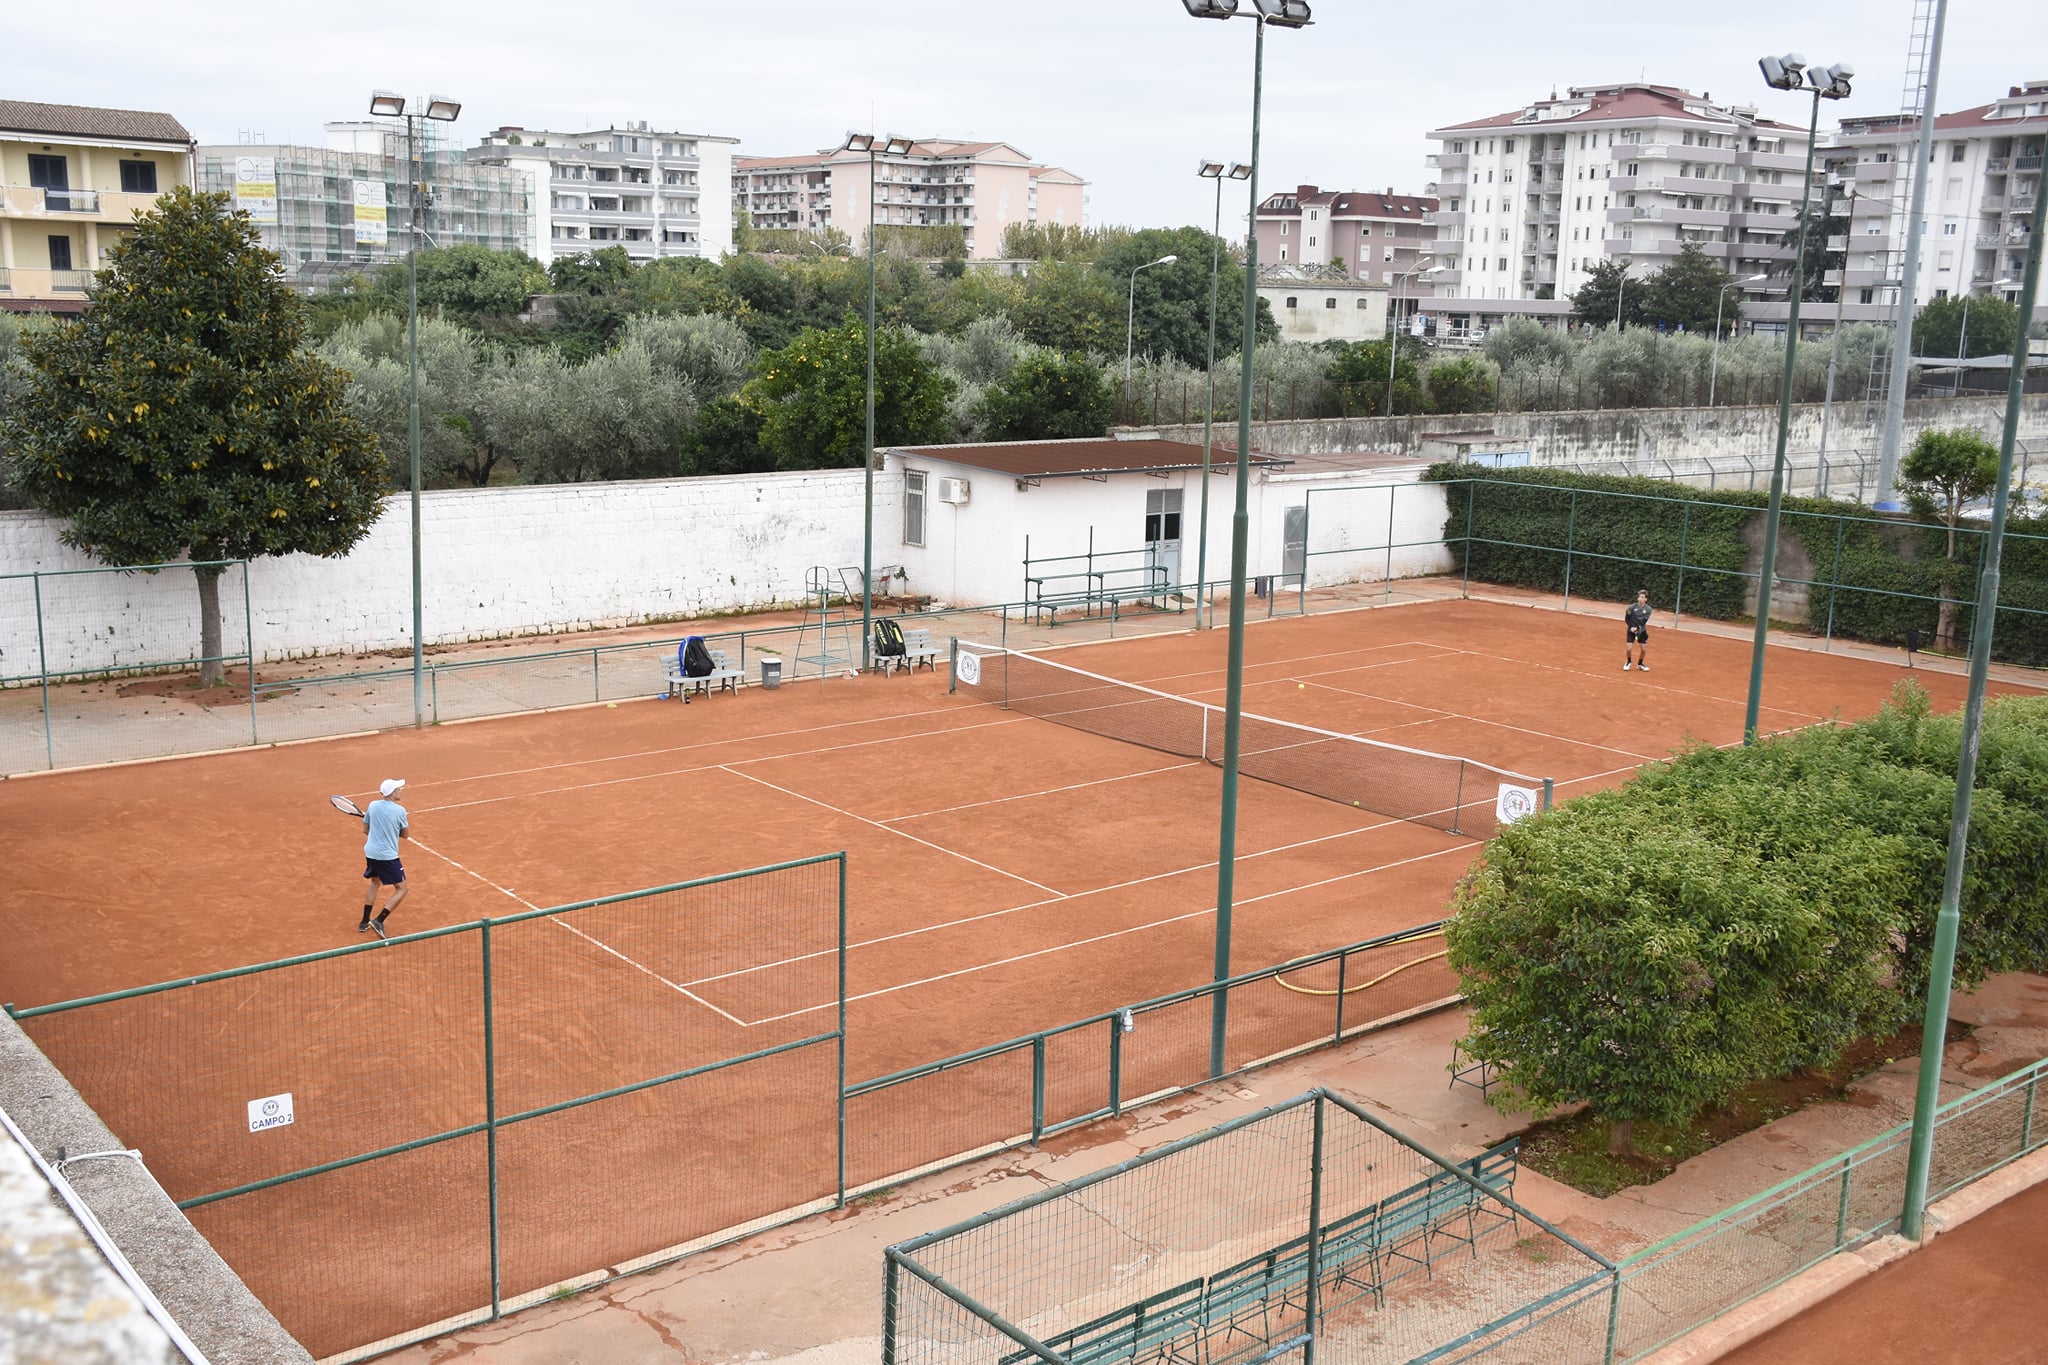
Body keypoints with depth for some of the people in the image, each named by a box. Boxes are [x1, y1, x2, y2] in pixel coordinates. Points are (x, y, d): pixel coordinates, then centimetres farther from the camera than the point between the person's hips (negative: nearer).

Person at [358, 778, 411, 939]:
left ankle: (364, 922, 29)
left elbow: (366, 828, 14)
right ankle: (379, 921, -9)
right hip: (388, 856, -6)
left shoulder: (373, 806, 1)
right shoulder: (400, 810, -12)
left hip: (370, 852, 6)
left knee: (374, 882, 30)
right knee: (401, 889, 4)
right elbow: (405, 835, 1)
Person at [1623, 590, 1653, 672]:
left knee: (1644, 649, 2)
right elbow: (1627, 619, -6)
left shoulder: (1648, 609, -14)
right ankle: (1628, 662, 20)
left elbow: (1643, 621, -19)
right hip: (1631, 630, -1)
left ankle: (1640, 663, 29)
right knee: (1629, 648, -9)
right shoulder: (1632, 607, -16)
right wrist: (1631, 627, -18)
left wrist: (1636, 628, -30)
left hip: (1641, 631, 1)